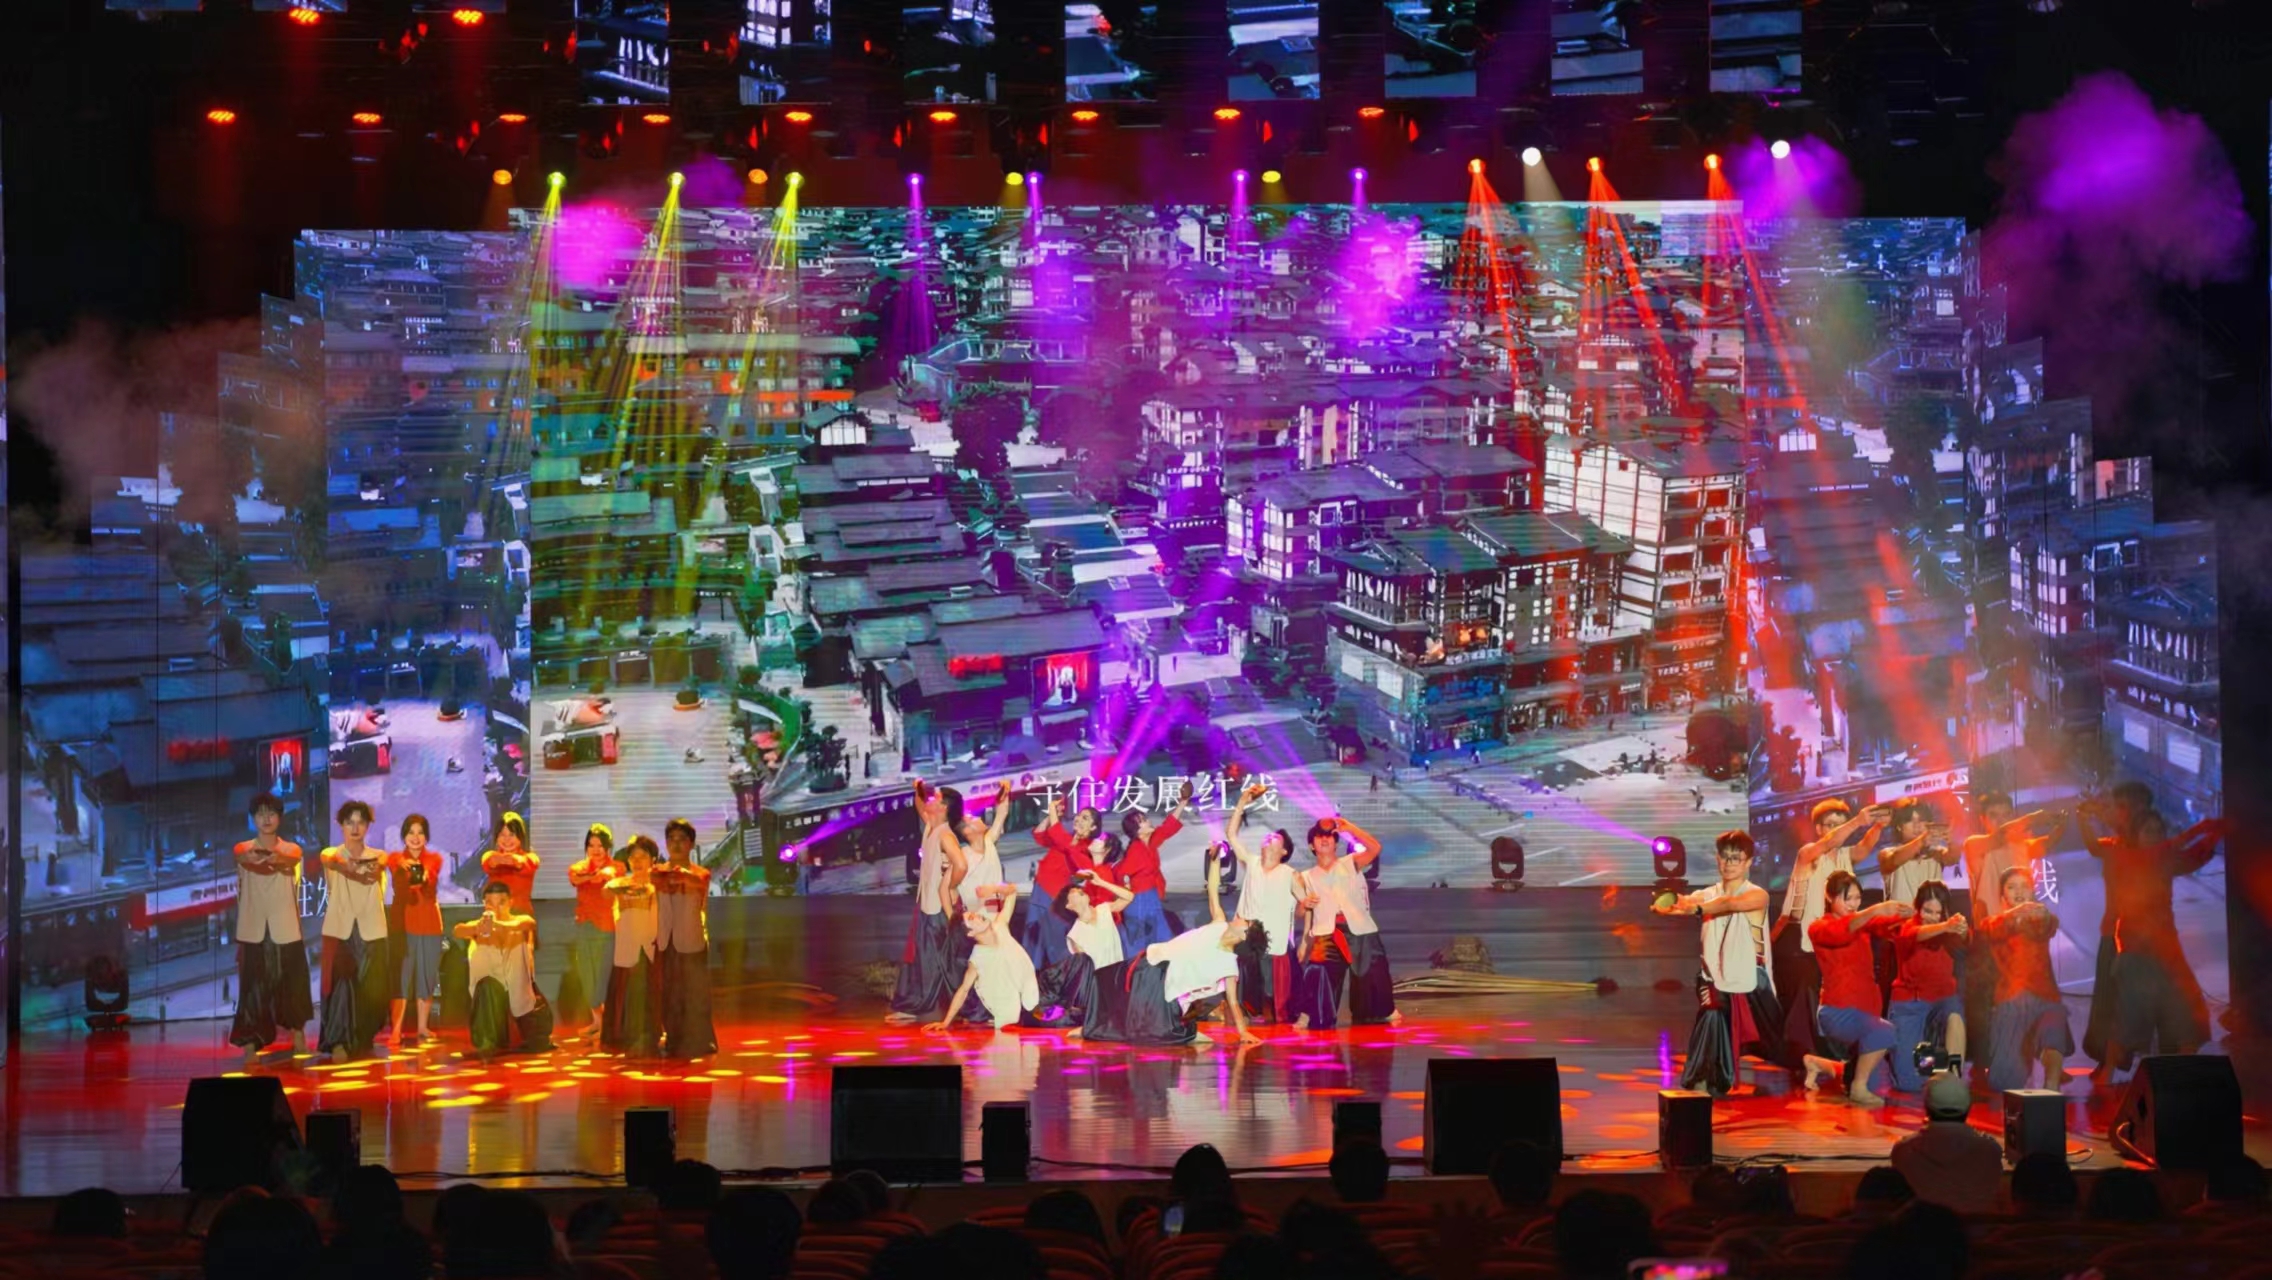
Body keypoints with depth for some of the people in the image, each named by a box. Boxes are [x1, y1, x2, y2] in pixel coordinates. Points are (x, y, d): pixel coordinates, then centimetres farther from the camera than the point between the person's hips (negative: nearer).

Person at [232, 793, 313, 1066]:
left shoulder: (292, 849, 5)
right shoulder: (243, 849, 4)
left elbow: (291, 860, -19)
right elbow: (244, 857, -19)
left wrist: (275, 857, -41)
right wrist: (256, 857, -42)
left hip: (285, 928, 1)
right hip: (253, 927, -1)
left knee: (291, 981, 7)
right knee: (253, 986, -6)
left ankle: (296, 1028, 30)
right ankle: (250, 1045, -7)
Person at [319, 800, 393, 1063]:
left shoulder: (378, 856, 10)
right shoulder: (331, 854, 8)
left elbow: (373, 872, -5)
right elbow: (334, 862, -9)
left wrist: (351, 866, -21)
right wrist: (362, 871, -22)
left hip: (371, 930, 2)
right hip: (340, 928, -2)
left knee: (371, 988, 2)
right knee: (340, 984, -13)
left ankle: (363, 1042, 17)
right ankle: (338, 1042, -14)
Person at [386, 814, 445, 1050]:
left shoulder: (434, 859, 7)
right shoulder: (395, 859, 3)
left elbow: (432, 882, -15)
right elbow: (399, 888, -19)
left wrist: (423, 878, -39)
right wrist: (405, 869, -42)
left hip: (429, 923, 2)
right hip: (402, 922, -2)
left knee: (426, 976, 6)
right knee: (400, 977, -9)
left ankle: (422, 1028, 16)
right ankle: (396, 1031, -14)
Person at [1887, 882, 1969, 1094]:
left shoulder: (1949, 936, -5)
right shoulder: (1905, 928, -10)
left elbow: (1965, 938, -28)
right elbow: (1916, 935, -35)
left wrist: (1962, 930, -53)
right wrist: (1945, 927, -55)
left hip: (1942, 999, 1)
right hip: (1909, 1003, -1)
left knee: (1954, 1011, -38)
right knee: (1909, 1083, -8)